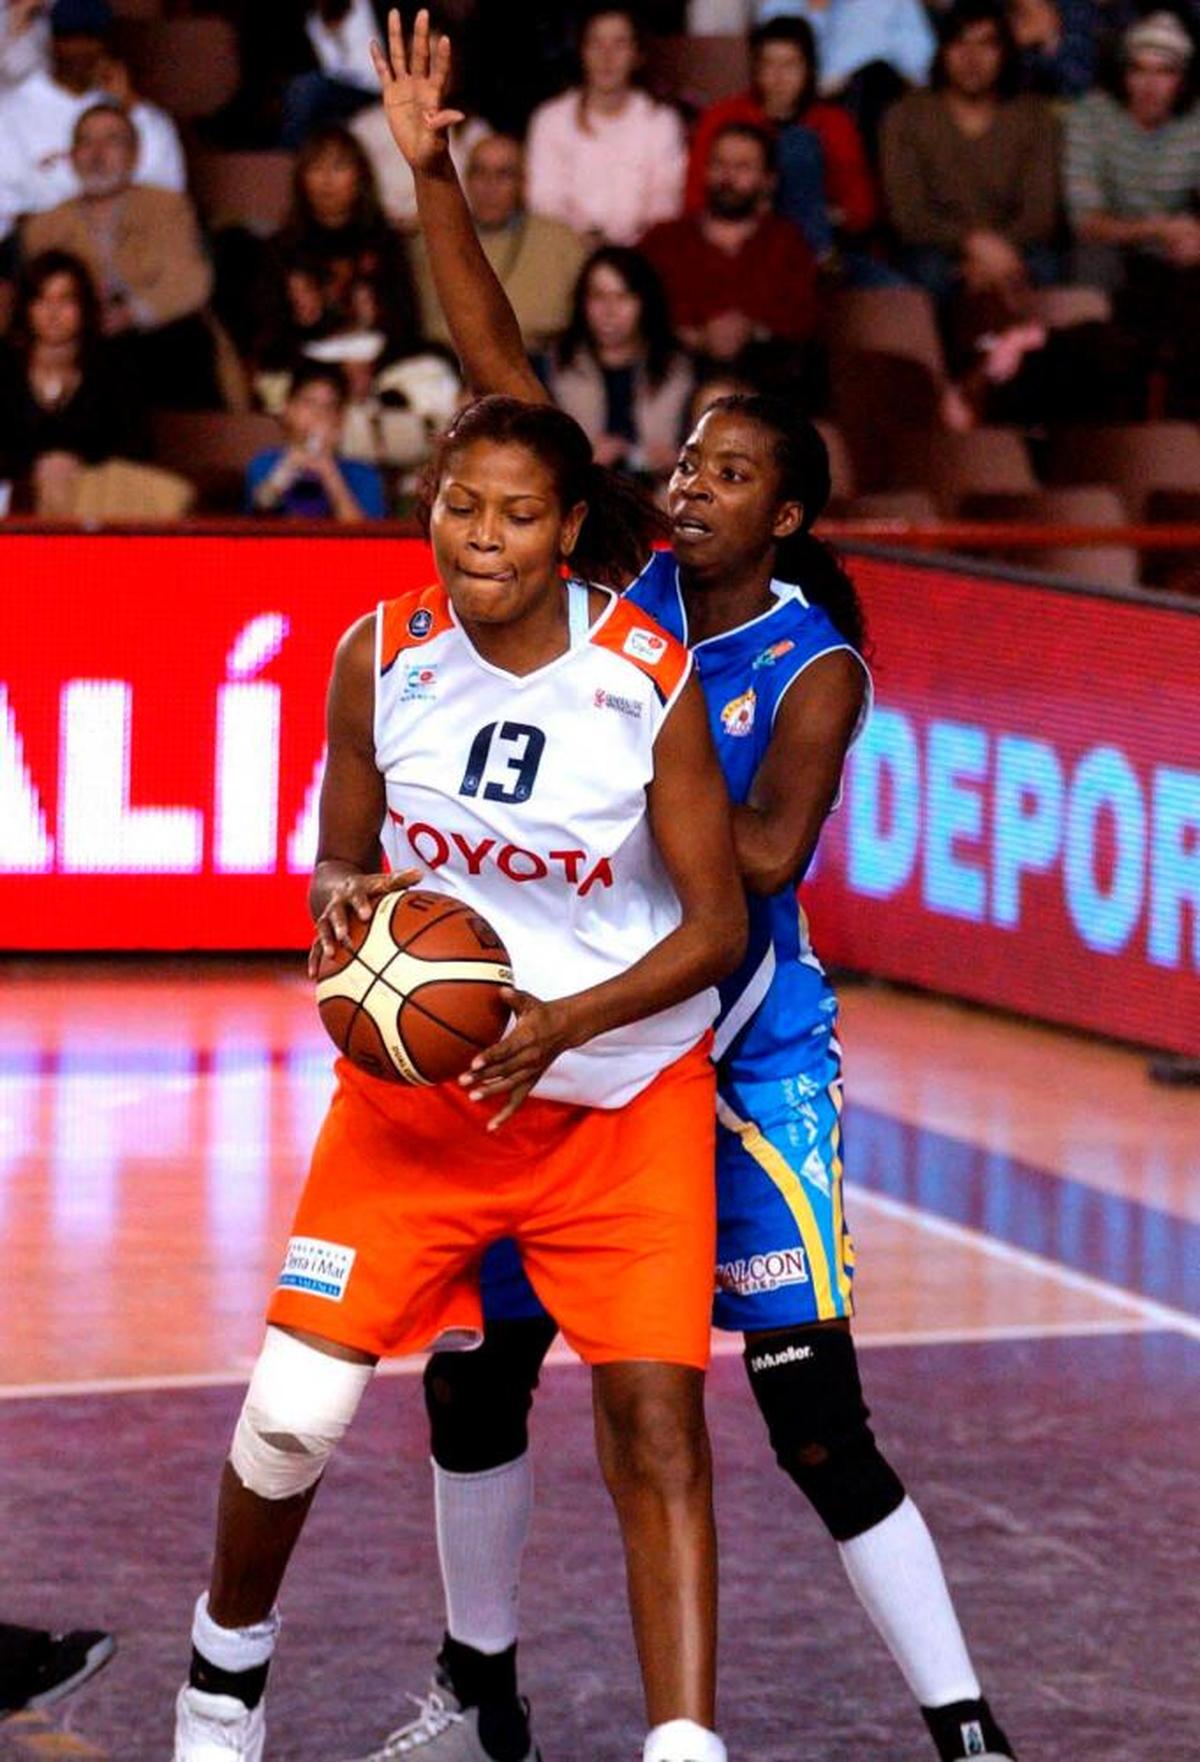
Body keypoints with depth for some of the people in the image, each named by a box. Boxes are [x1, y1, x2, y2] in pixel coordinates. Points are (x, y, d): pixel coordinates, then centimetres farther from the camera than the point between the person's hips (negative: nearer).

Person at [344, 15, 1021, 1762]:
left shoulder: (816, 667, -11)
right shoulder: (619, 593, 0)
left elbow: (755, 861, -24)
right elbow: (498, 369, -2)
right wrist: (433, 173, -7)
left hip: (743, 1058, -5)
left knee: (818, 1423, -11)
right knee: (476, 1372, 9)